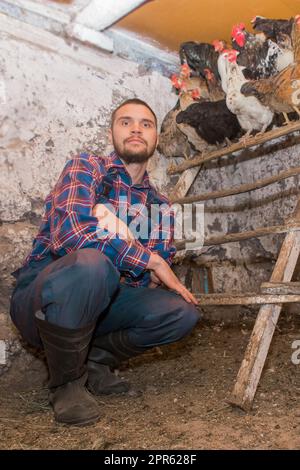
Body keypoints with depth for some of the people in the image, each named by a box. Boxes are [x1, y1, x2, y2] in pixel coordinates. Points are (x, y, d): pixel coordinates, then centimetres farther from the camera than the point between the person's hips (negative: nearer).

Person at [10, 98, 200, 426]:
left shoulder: (160, 205, 9)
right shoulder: (86, 168, -6)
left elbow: (155, 277, 1)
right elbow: (69, 231, -26)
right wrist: (150, 260, -20)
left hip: (97, 303, 5)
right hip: (40, 299, -4)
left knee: (182, 312, -15)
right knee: (90, 262, -37)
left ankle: (92, 361, 6)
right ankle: (66, 381, -11)